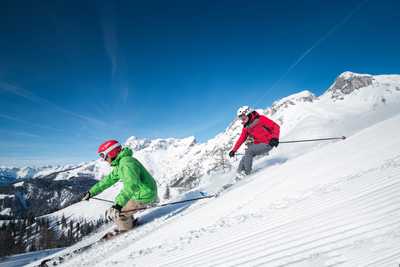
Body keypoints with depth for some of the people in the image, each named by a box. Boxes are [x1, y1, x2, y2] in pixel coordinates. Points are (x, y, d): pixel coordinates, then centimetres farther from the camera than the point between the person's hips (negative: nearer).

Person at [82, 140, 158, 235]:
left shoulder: (126, 163, -24)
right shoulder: (119, 164, 10)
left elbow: (131, 185, -38)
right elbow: (109, 179, 18)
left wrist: (119, 203, -45)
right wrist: (91, 192, 18)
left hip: (143, 196, -10)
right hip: (145, 192, 10)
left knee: (114, 213, -3)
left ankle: (126, 230, 20)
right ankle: (130, 223, 35)